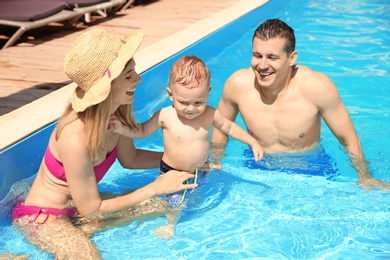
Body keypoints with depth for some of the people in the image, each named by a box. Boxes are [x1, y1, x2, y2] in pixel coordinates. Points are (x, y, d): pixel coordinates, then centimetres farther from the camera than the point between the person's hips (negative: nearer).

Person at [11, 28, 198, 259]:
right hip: (42, 218, -8)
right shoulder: (76, 139, -36)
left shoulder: (117, 112, -15)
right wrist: (155, 188, -23)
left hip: (77, 204, 8)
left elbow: (129, 158, 6)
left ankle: (77, 230, 7)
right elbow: (91, 210, -25)